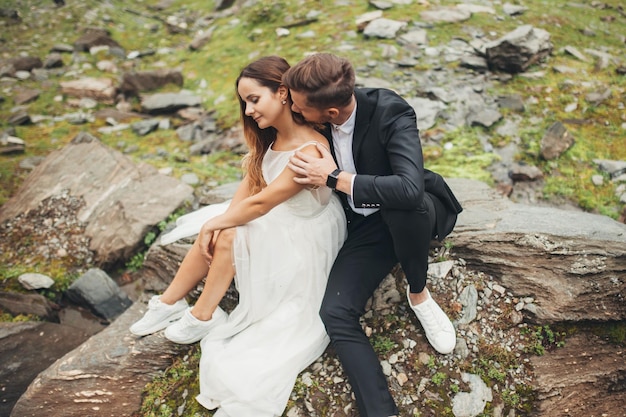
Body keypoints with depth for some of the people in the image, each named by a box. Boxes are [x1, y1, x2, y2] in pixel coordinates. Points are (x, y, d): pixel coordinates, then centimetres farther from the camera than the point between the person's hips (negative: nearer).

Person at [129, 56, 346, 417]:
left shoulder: (309, 149, -31)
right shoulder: (272, 135, -4)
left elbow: (261, 202, -26)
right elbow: (250, 183, -3)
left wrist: (217, 223, -14)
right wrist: (221, 221, -16)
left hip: (305, 235, -7)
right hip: (277, 215, 8)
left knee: (226, 237, -19)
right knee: (217, 232, -8)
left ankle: (203, 316, 0)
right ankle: (170, 303, 5)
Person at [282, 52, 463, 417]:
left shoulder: (391, 112, -26)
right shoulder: (317, 119, -8)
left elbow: (410, 189, -41)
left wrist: (335, 178, -33)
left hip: (411, 213, -4)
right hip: (365, 226, 4)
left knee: (405, 206, -41)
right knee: (335, 313, -18)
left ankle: (419, 294, -10)